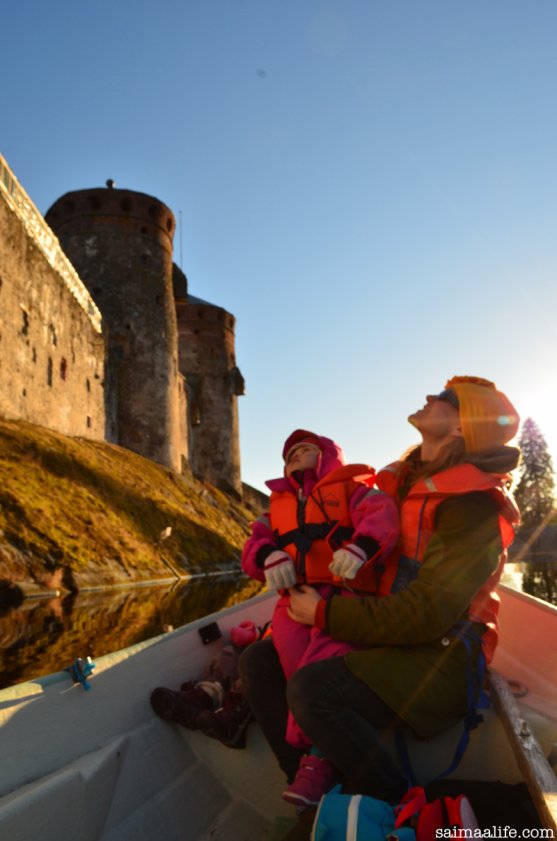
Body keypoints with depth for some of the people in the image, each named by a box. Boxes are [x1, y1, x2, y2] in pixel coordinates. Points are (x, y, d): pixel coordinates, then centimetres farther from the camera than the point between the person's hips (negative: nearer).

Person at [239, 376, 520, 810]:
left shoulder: (473, 505, -18)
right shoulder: (404, 479, 7)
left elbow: (426, 614, -24)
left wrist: (327, 613, -18)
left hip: (435, 658, -8)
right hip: (379, 638, 8)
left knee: (311, 690, -31)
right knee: (259, 661, 2)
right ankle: (312, 781, 2)